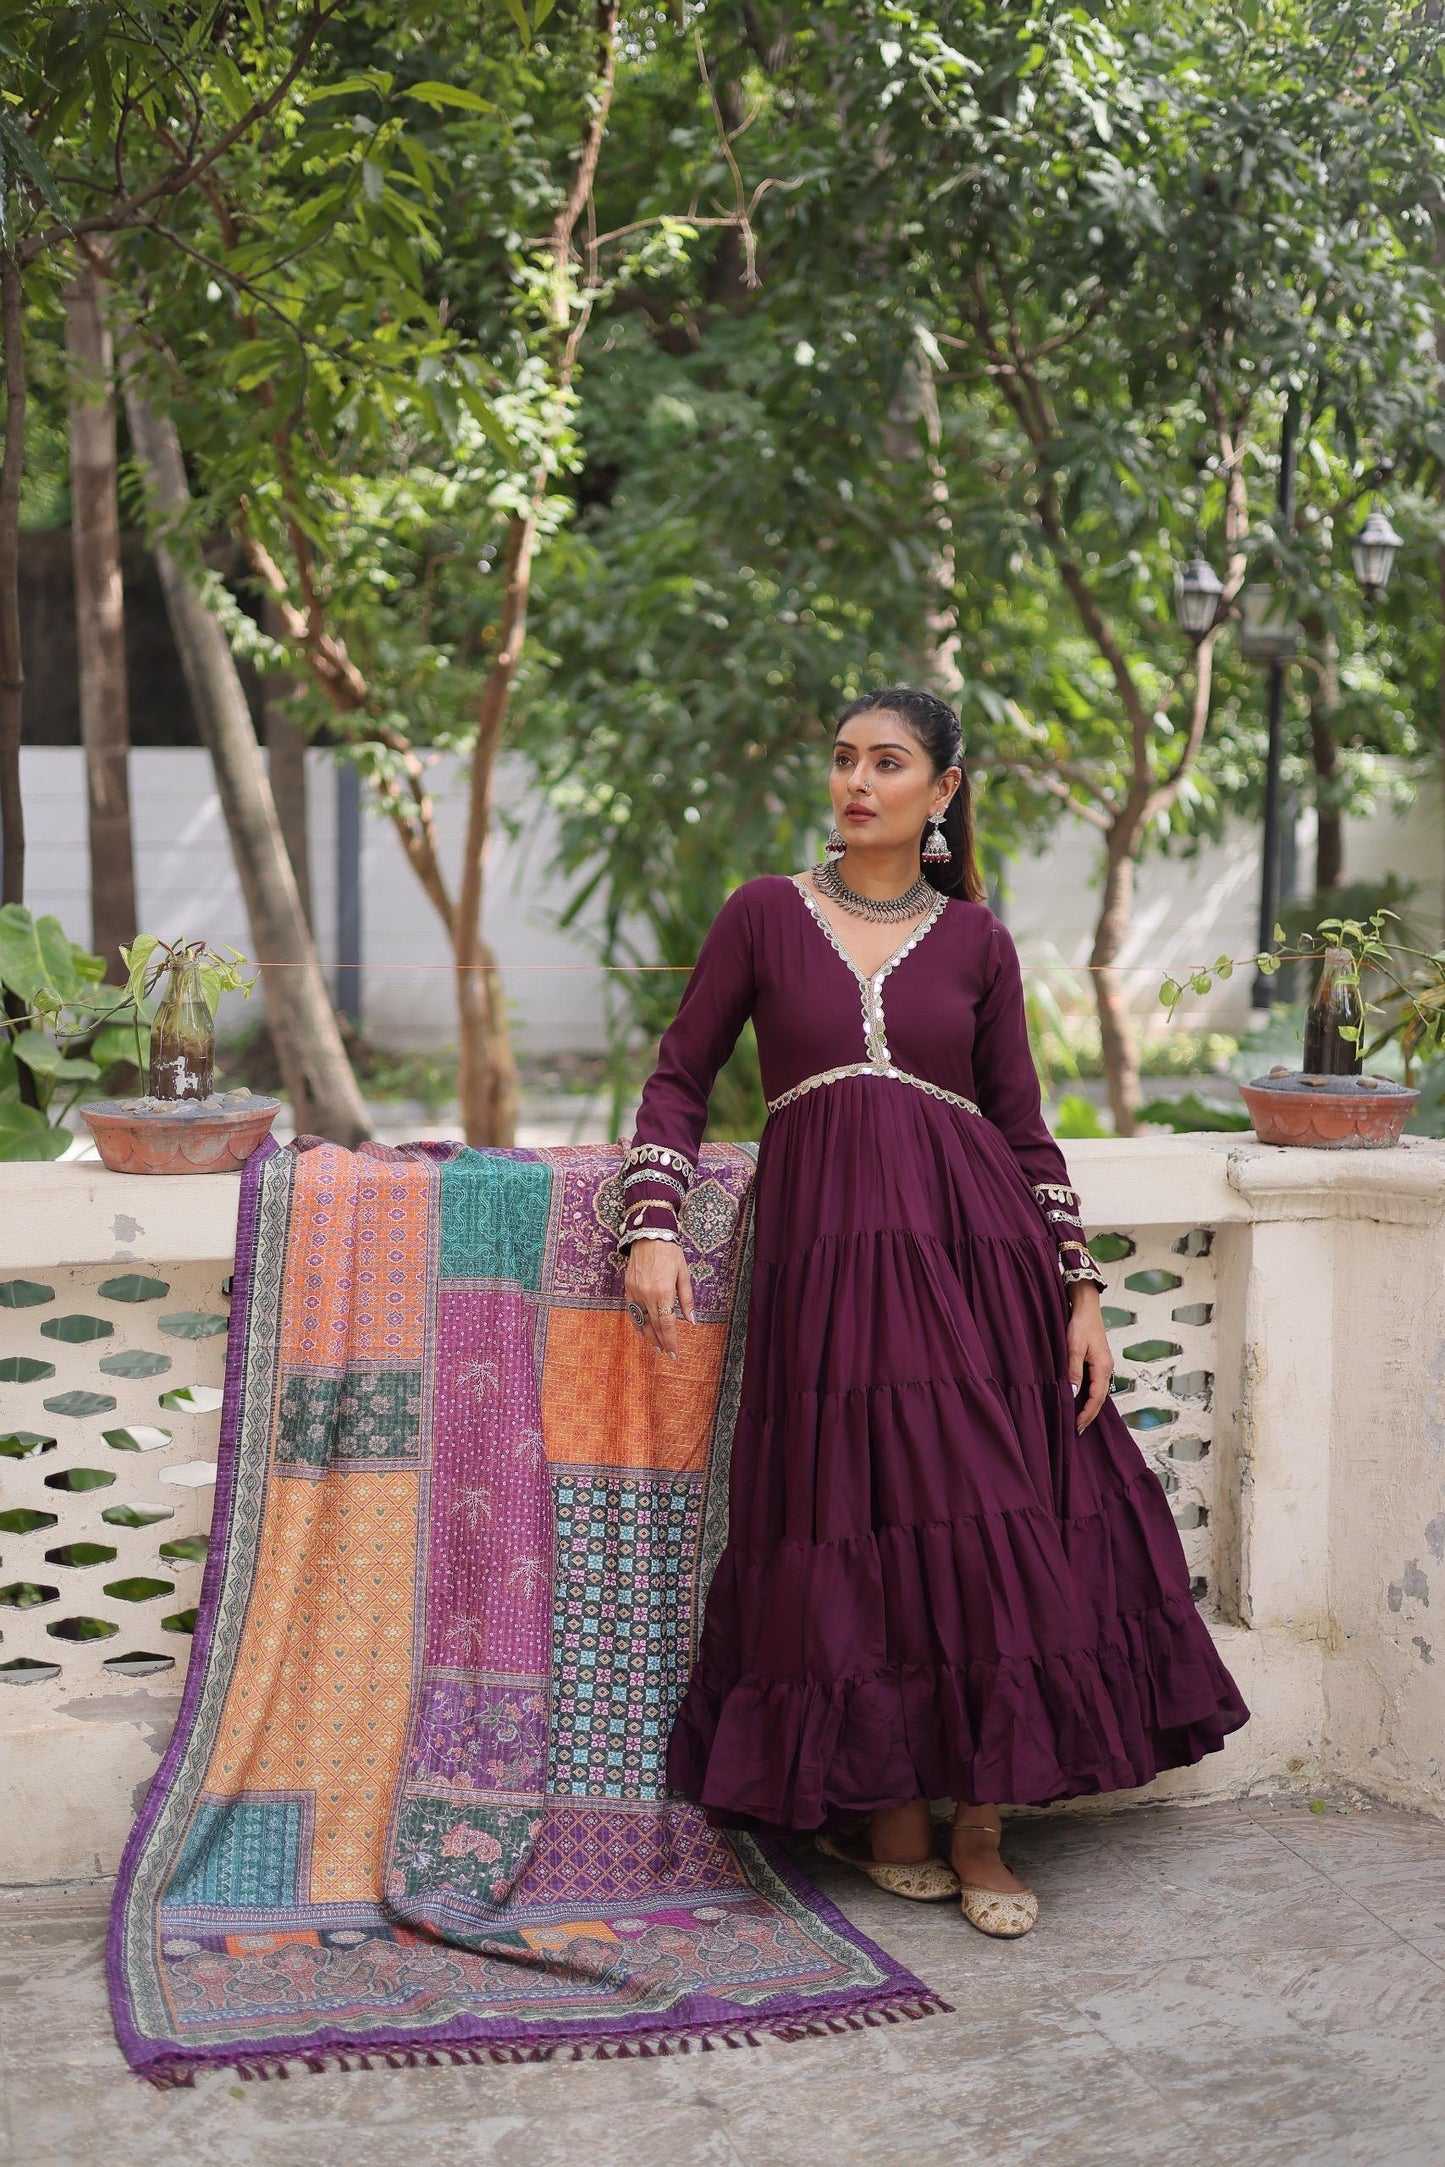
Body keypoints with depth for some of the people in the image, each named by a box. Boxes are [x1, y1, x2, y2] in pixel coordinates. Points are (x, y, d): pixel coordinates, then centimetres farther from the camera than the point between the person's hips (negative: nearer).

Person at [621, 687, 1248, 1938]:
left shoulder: (975, 940, 8)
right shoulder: (765, 915, 7)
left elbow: (1024, 1130, 9)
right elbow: (680, 1078, 9)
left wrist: (1080, 1291, 3)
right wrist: (653, 1227, -4)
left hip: (973, 1248, 1)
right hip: (825, 1255, 0)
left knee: (994, 1531, -3)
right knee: (849, 1528, -1)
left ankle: (981, 1832, 9)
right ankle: (889, 1813, 16)